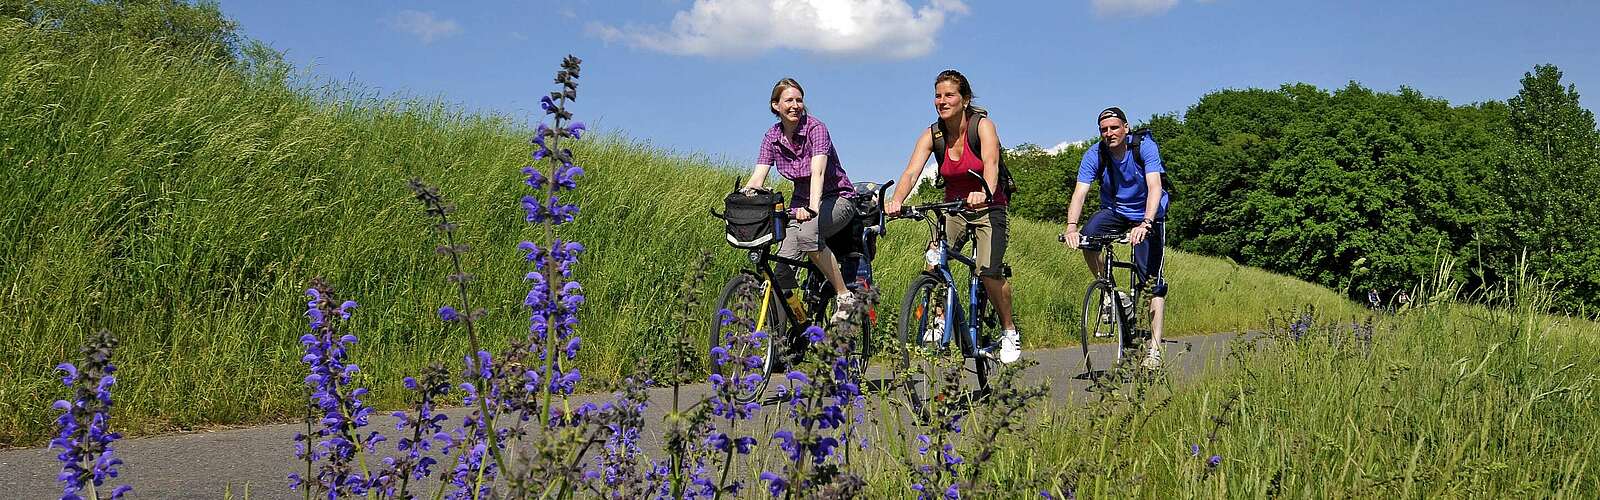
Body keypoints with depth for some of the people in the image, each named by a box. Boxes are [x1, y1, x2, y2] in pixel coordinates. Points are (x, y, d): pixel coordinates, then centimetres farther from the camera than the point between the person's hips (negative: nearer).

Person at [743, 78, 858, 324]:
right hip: (801, 202, 5)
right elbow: (757, 178, -10)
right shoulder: (772, 137, -2)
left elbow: (818, 171, -32)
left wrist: (812, 207, -49)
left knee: (807, 233, -38)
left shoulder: (815, 128, -17)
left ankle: (844, 297, -24)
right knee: (781, 272, -11)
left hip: (837, 198, -5)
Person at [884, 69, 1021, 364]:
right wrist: (896, 201, -40)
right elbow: (911, 171, -19)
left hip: (987, 207, -3)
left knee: (988, 272, -21)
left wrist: (984, 193, -53)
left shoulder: (983, 126, -14)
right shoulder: (932, 136, -5)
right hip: (953, 209, 3)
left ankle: (1009, 331, 3)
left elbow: (990, 164, -32)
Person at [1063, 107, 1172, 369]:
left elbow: (1155, 188, -33)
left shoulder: (1145, 147, -22)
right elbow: (1080, 193, -24)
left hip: (1148, 214, -2)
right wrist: (1071, 227, -43)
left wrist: (1145, 224, -49)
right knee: (1087, 238, -30)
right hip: (1114, 211, 3)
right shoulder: (1094, 155, -15)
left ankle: (1155, 347, -10)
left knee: (1152, 280, -13)